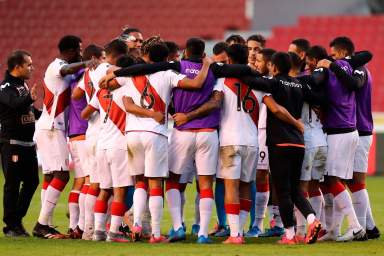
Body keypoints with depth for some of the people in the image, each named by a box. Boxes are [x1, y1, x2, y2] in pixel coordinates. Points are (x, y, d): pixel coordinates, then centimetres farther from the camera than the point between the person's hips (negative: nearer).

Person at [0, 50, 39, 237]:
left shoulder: (23, 86, 15)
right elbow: (15, 103, -34)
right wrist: (29, 98, -51)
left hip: (27, 143, 9)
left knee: (31, 181, 10)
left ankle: (17, 220, 20)